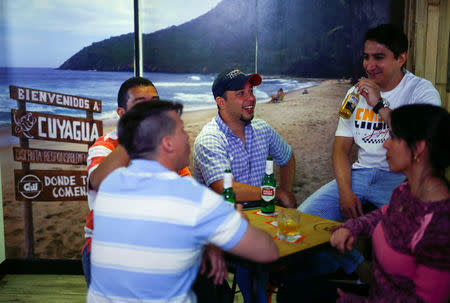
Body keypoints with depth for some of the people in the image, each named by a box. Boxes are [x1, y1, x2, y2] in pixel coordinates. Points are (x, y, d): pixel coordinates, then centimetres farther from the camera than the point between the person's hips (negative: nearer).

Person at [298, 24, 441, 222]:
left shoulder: (422, 90, 0)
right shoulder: (356, 92, 15)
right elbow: (341, 147, 10)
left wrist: (380, 105, -16)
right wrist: (345, 191, -7)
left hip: (400, 176, -4)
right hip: (361, 173, 5)